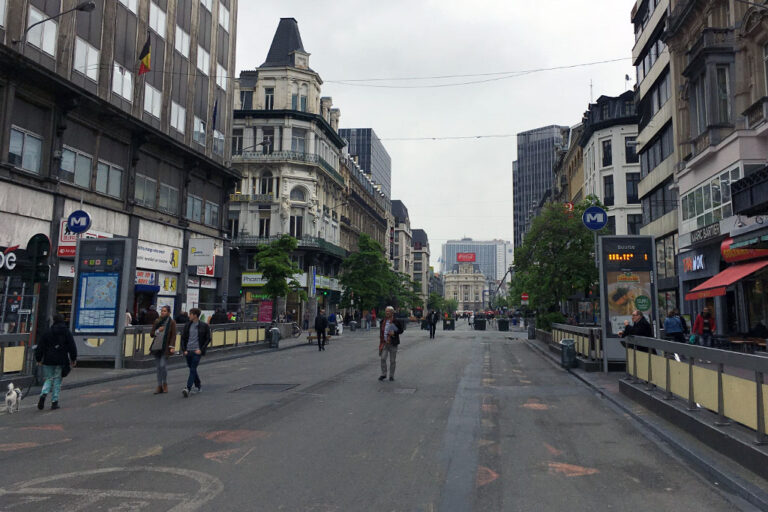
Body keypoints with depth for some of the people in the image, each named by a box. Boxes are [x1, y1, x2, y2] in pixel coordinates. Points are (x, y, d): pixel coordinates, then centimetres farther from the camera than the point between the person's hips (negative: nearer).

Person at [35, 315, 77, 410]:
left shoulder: (48, 332, 3)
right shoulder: (67, 332, 1)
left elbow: (40, 347, 4)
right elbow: (72, 347, 1)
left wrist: (38, 359, 12)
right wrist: (73, 359, 9)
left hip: (48, 360, 1)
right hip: (61, 361, -1)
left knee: (48, 379, 13)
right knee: (57, 381, 5)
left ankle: (43, 394, -13)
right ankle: (54, 402, 5)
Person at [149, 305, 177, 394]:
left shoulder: (172, 322, -2)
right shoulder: (157, 321, 11)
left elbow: (173, 336, -5)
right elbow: (151, 334, 12)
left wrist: (172, 347, -14)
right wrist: (158, 331, -8)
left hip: (165, 348, -5)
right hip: (156, 347, 5)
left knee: (163, 365, -13)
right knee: (158, 367, 7)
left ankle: (165, 384, 8)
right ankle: (159, 386, 14)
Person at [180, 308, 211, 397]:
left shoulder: (204, 326, -4)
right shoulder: (187, 325, 8)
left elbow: (208, 339, -1)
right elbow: (183, 338, 12)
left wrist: (201, 350, -9)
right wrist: (184, 350, 1)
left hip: (197, 351, -5)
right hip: (188, 351, 5)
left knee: (193, 369, -12)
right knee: (192, 369, 13)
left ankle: (188, 389, -16)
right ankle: (198, 386, 31)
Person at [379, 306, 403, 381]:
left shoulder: (396, 321, -7)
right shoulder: (383, 321, 7)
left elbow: (401, 330, -1)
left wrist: (394, 333, -19)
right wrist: (381, 341, 12)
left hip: (393, 343, -3)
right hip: (384, 343, 3)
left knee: (392, 360, 5)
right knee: (383, 358, -6)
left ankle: (391, 375, 18)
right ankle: (383, 374, 8)